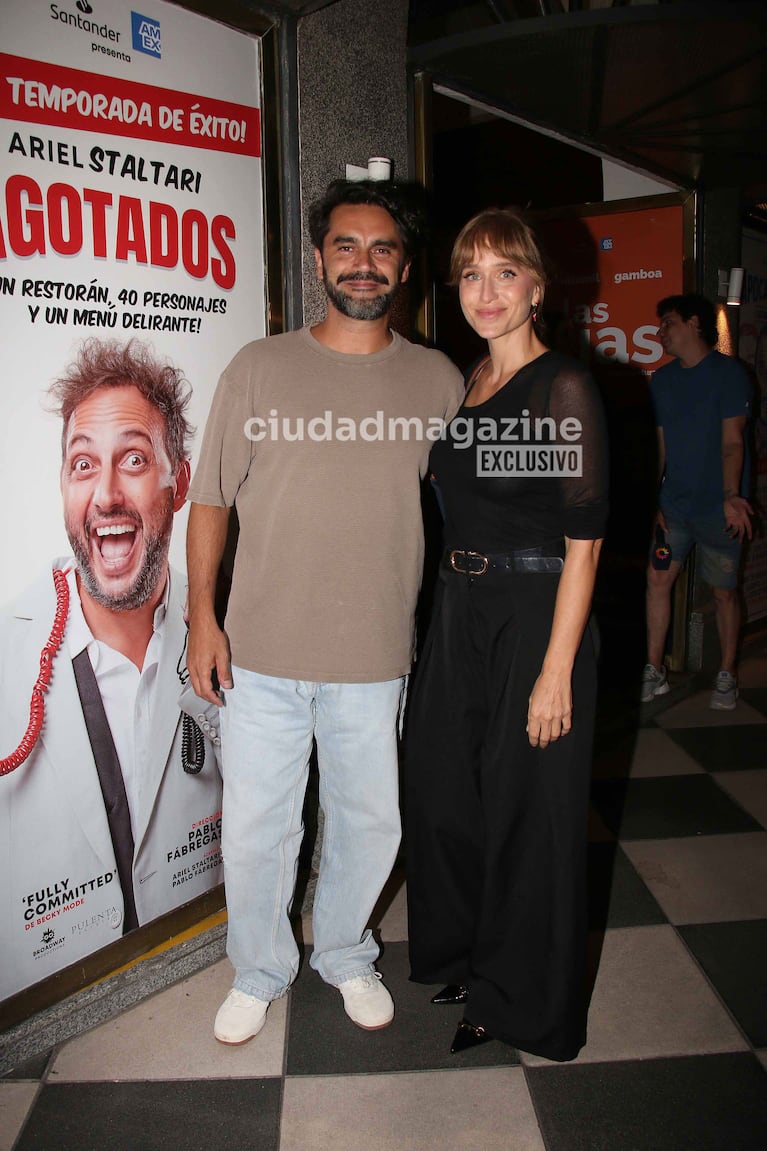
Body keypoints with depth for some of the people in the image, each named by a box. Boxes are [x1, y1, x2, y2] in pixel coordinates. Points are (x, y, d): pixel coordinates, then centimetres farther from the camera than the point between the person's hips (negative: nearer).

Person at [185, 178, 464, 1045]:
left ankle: (346, 956, 43)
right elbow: (211, 497, 2)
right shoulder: (259, 367, 0)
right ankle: (258, 973, 37)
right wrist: (202, 616, -5)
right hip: (260, 653, 0)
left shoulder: (439, 381, 3)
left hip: (377, 657, 1)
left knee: (368, 823, 15)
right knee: (254, 830, 10)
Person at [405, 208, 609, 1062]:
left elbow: (583, 540, -16)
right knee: (443, 791, 18)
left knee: (527, 812, 7)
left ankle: (524, 1001, 30)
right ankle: (463, 952, 43)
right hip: (458, 614, 8)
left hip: (535, 616, -7)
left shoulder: (563, 389, -12)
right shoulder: (462, 386, 10)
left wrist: (556, 669, -19)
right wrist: (451, 601, 13)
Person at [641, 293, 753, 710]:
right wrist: (651, 500, 3)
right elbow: (660, 445, 11)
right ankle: (654, 672, 12)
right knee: (657, 580, 1)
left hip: (716, 507, -5)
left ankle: (727, 676, 20)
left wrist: (731, 496, -27)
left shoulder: (728, 373, -7)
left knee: (724, 591, 4)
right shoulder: (662, 379, 10)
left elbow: (732, 442, -14)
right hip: (674, 503, 5)